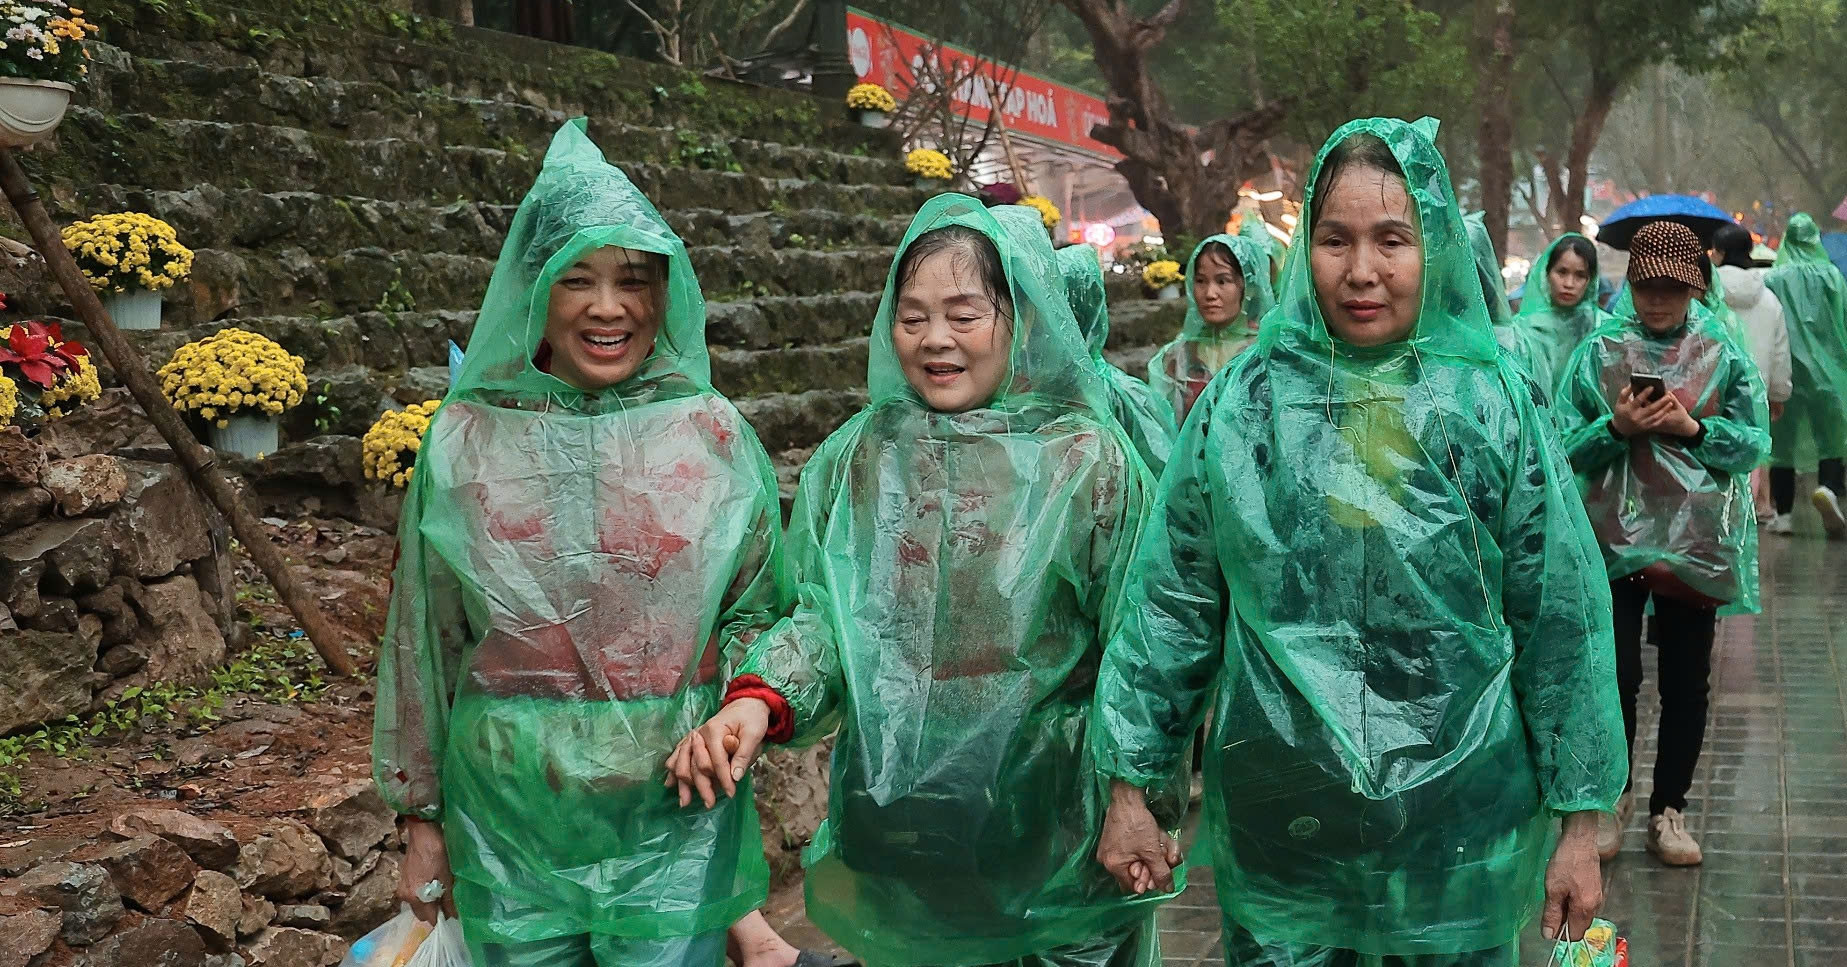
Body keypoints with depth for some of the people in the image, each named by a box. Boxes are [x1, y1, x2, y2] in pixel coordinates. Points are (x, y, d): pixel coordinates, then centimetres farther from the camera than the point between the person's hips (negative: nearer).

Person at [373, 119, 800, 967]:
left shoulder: (712, 435, -3)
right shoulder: (466, 441, -3)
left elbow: (756, 609, 7)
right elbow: (424, 640, 4)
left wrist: (743, 704, -11)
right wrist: (421, 813, 8)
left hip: (675, 824, 0)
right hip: (511, 825, 1)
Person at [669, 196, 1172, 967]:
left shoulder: (1086, 462, -7)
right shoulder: (857, 457, 2)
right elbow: (822, 617, 3)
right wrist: (758, 700, -16)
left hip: (1048, 834, -2)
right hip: (894, 831, 3)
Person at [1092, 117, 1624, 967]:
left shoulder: (1497, 405, -5)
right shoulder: (1242, 403, -2)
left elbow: (1562, 625, -2)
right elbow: (1170, 604, 3)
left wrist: (1580, 821, 0)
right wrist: (1129, 786, 4)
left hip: (1460, 832, -1)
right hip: (1274, 825, 1)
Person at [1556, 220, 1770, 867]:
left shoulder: (1725, 357, 3)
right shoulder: (1599, 353, 2)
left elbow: (1755, 445, -1)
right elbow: (1567, 447, 0)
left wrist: (1692, 427, -16)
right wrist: (1616, 428, -17)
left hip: (1698, 542, 1)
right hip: (1617, 538, -1)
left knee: (1686, 683, 7)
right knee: (1616, 676, 1)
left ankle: (1670, 808, 20)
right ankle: (1611, 800, 19)